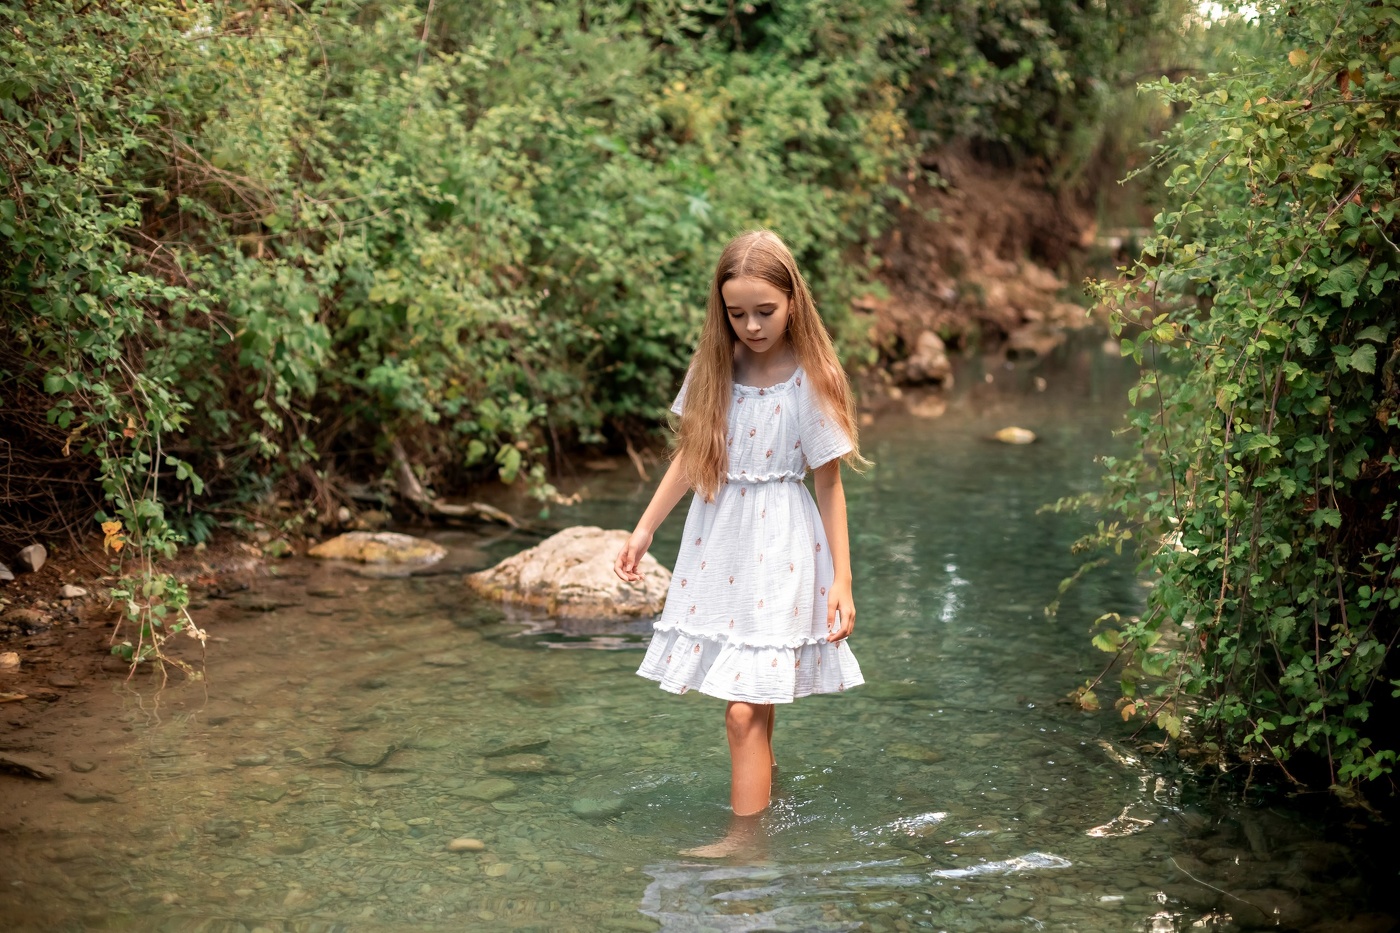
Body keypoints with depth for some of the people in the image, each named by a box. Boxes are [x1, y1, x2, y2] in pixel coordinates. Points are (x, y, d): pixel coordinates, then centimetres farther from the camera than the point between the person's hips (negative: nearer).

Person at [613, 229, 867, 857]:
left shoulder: (812, 381, -10)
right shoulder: (714, 368, 2)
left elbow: (829, 485, -6)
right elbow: (690, 456, 13)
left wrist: (841, 581, -6)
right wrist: (644, 529, 13)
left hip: (778, 552, -5)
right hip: (715, 545, 5)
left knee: (745, 708, -7)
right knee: (749, 698, 12)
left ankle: (742, 839, 2)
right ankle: (764, 785, 33)